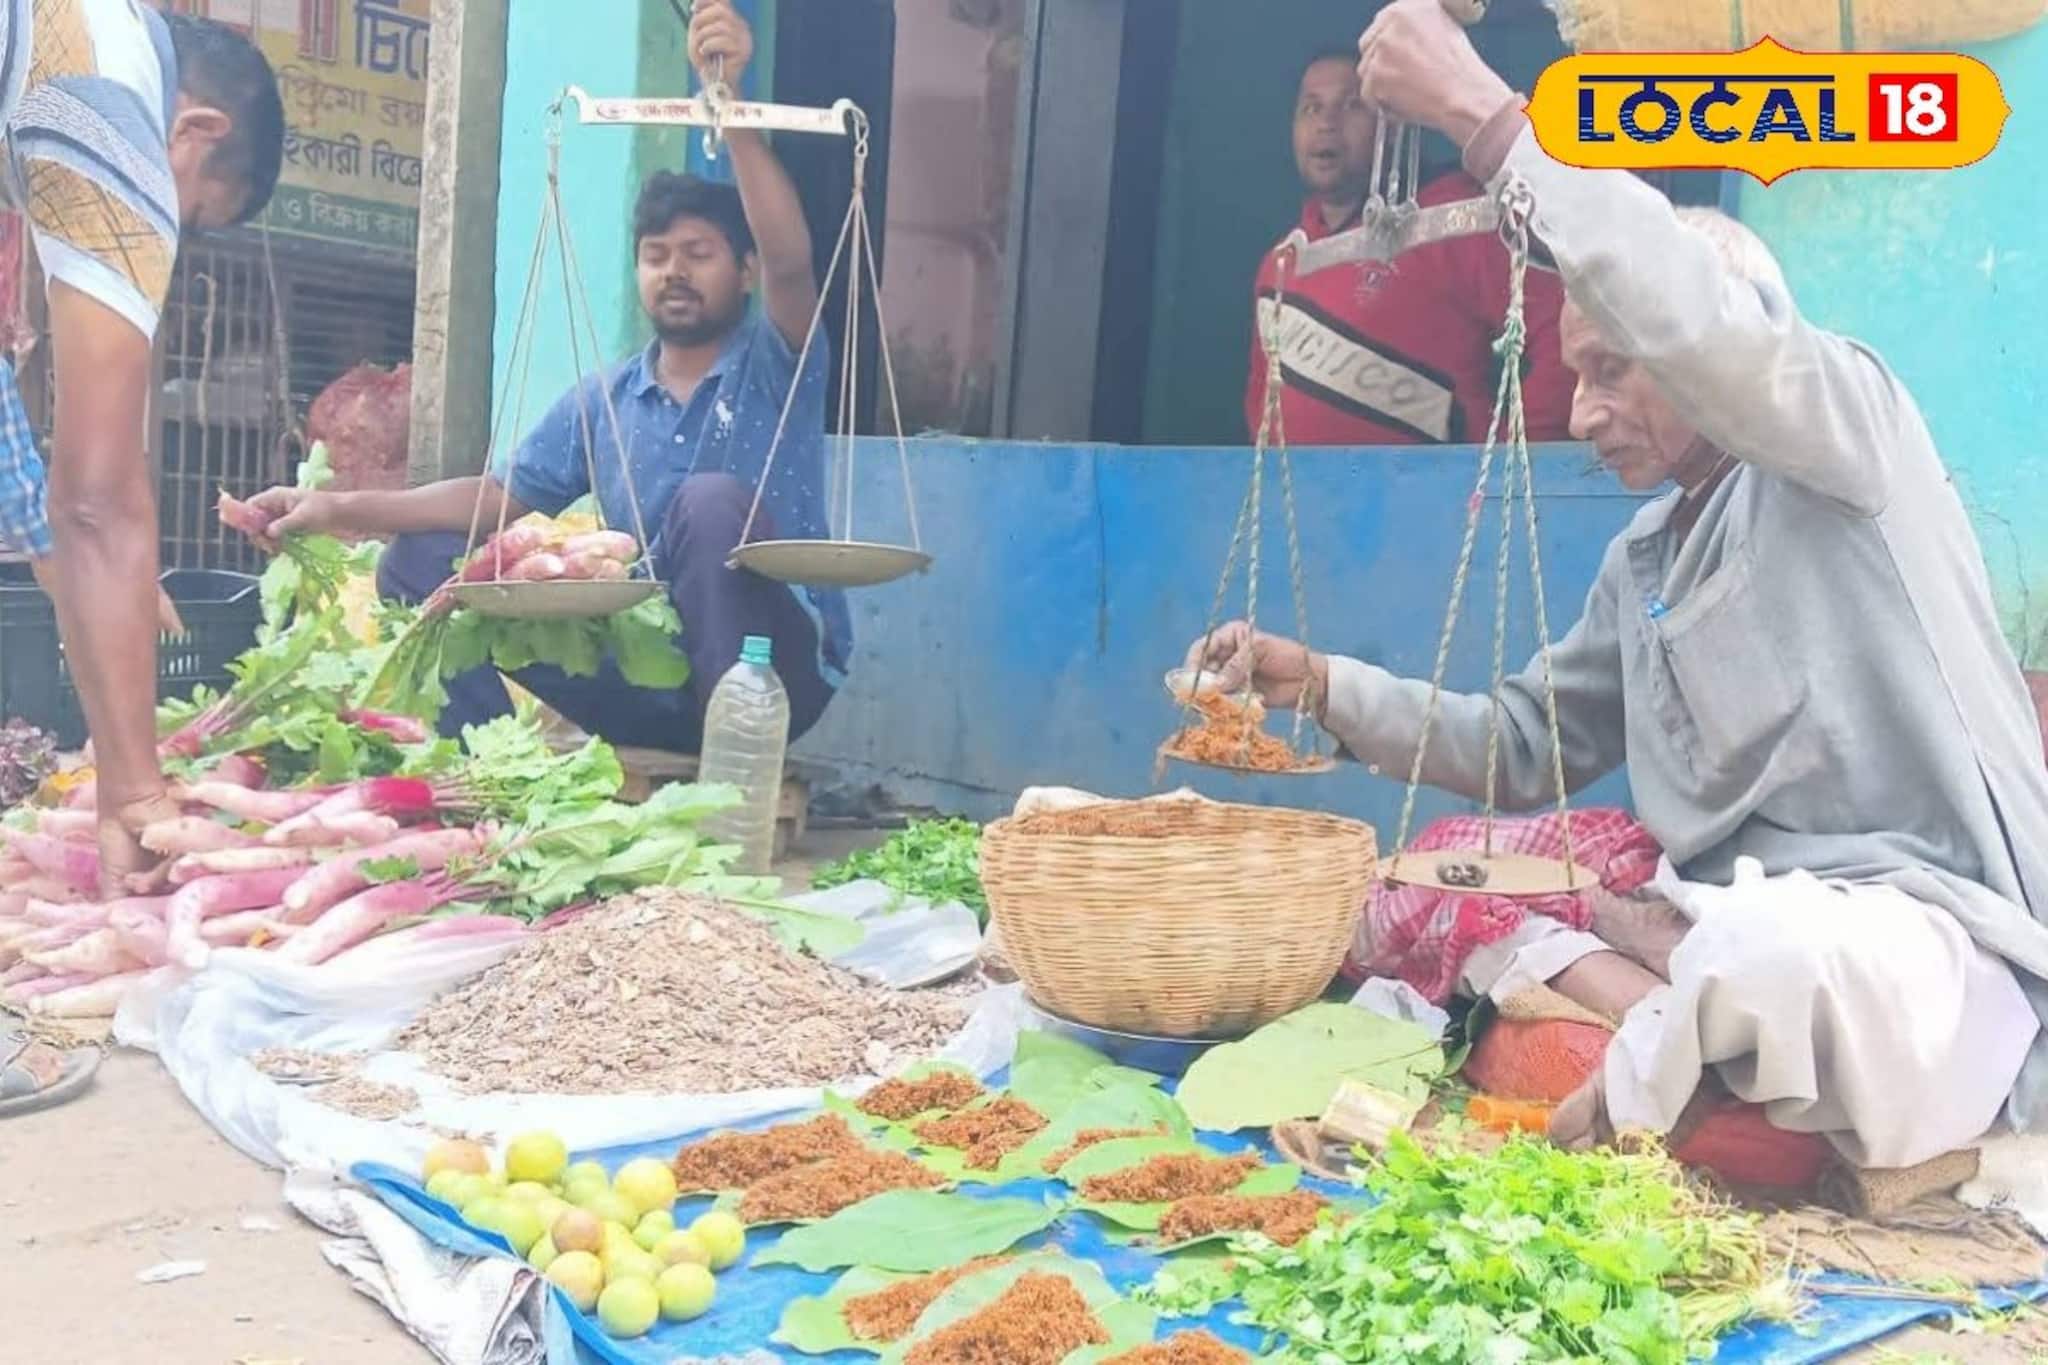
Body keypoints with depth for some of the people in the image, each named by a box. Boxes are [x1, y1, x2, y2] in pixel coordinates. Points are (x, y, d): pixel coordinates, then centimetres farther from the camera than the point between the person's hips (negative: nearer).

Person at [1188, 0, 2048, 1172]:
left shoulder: (1857, 427, -6)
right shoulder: (1643, 558, 16)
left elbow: (1693, 317, -28)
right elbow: (1525, 747, 19)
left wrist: (1484, 114, -24)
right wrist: (1320, 683, 8)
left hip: (1924, 938, -8)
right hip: (1735, 925, 8)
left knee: (1774, 952, -42)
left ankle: (1626, 1104, -10)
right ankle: (1724, 1071, -20)